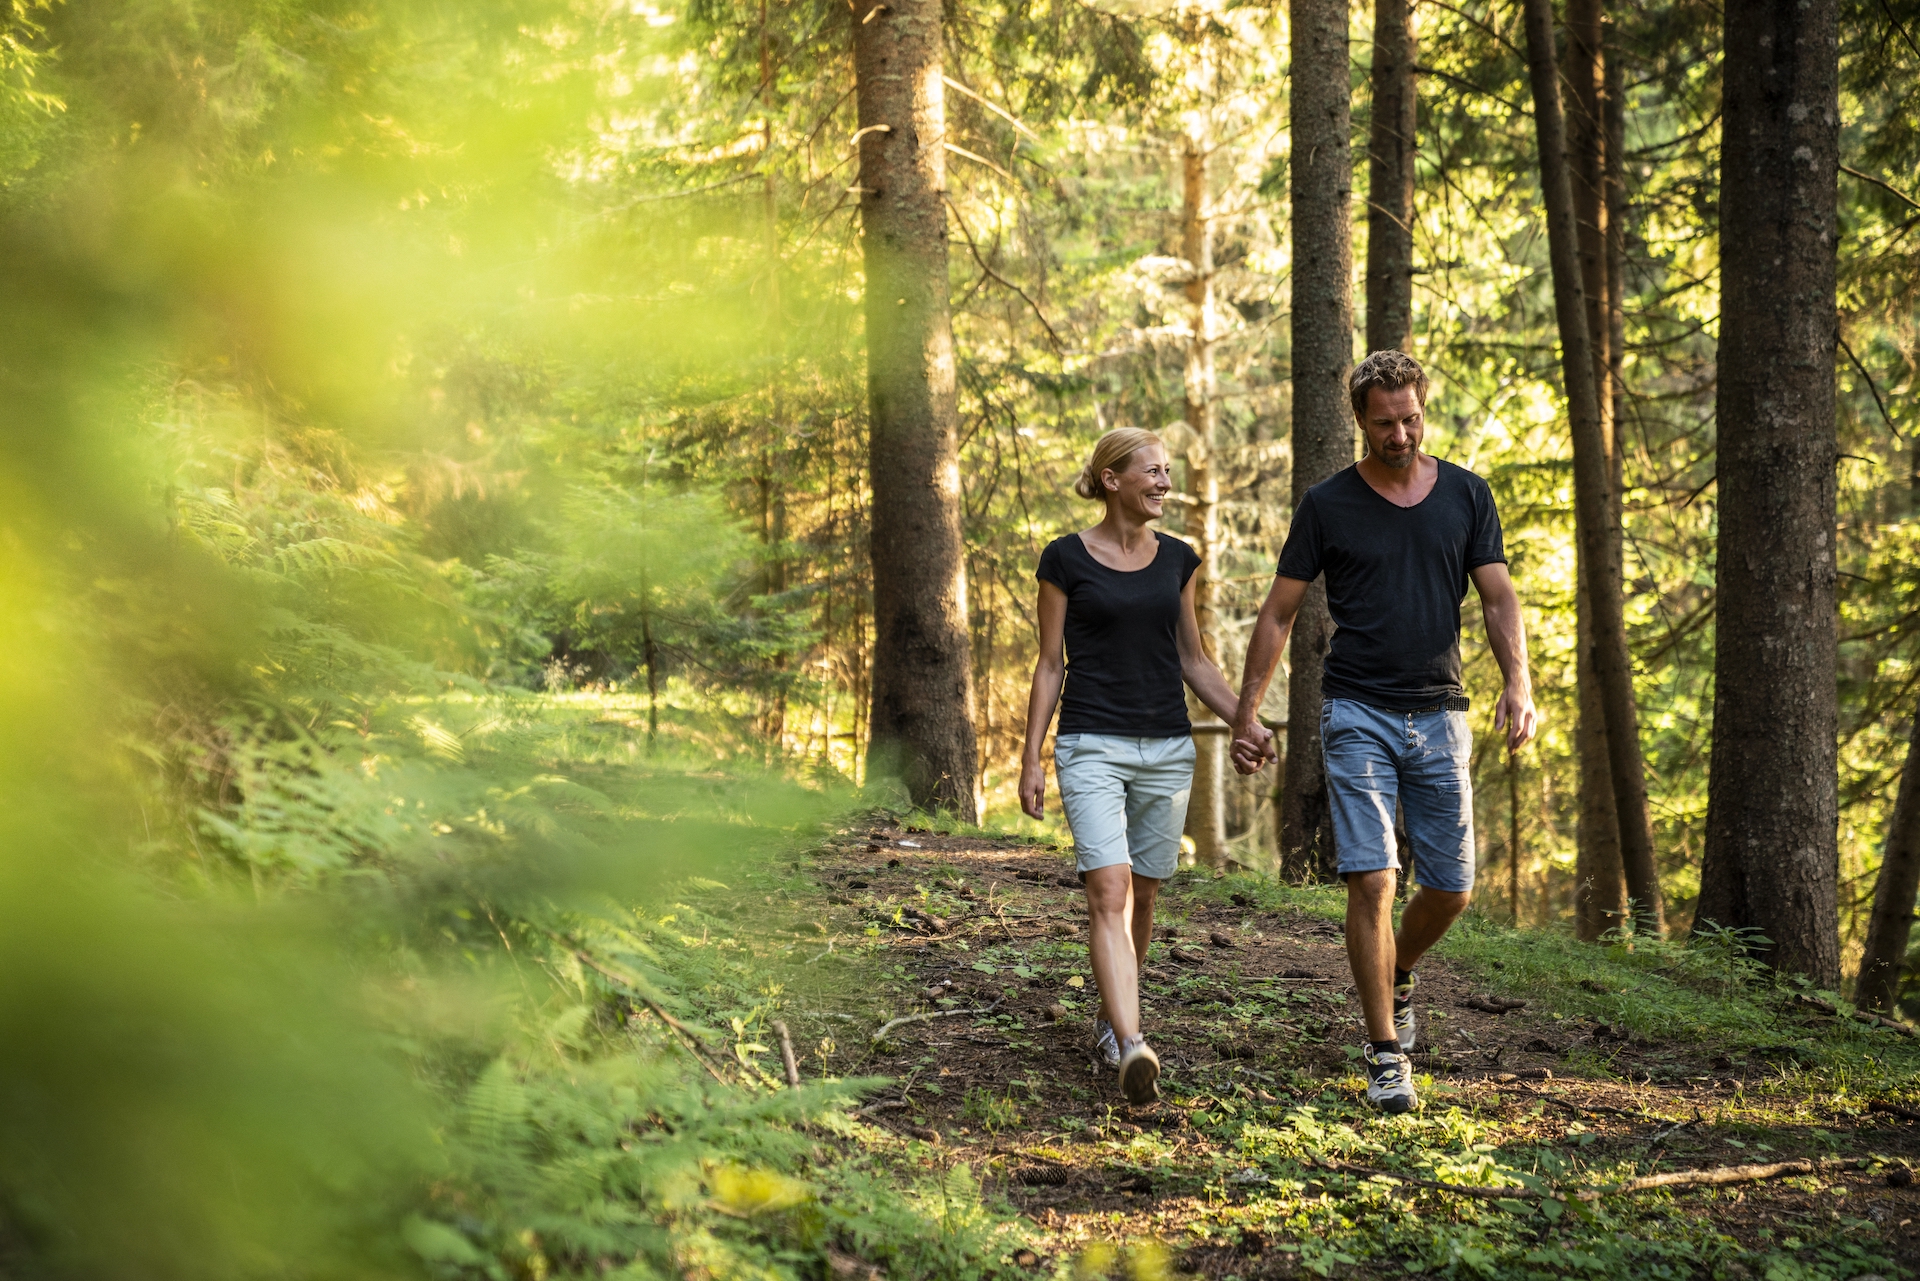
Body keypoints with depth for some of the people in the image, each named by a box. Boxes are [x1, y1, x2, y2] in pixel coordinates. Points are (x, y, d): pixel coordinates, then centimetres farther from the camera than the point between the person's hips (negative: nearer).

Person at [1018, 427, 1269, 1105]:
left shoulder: (1176, 559, 10)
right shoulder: (1066, 559, -1)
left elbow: (1193, 660, 16)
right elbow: (1050, 664, 1)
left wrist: (1246, 722, 5)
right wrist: (1031, 756, -3)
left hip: (1167, 748, 4)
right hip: (1092, 745, -4)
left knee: (1142, 894, 9)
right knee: (1109, 890, -17)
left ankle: (1109, 1017, 30)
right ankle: (1132, 1047, -28)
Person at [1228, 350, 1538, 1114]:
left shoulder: (1466, 496, 7)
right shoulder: (1328, 505, 1)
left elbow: (1498, 599, 3)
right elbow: (1279, 612, 5)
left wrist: (1518, 682, -14)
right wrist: (1246, 711, 1)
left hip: (1438, 714, 3)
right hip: (1357, 713, -3)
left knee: (1451, 889, 5)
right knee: (1371, 881, -12)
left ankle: (1397, 976, 37)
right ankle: (1386, 1056, -4)